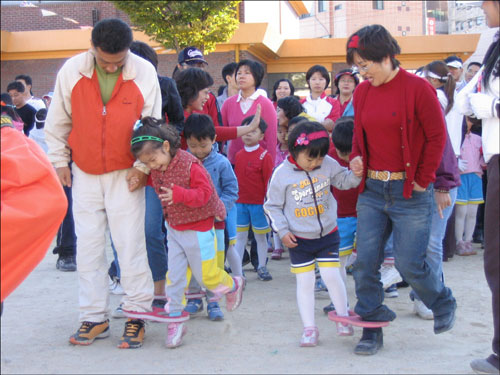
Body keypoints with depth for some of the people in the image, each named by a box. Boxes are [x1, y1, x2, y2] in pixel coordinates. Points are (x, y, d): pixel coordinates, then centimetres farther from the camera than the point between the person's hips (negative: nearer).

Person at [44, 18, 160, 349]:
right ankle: (94, 317, 16)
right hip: (84, 173, 2)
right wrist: (59, 161, 7)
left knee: (130, 243, -2)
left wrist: (142, 166, -5)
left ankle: (137, 315, 9)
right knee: (88, 245, 6)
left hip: (126, 173, -2)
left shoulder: (144, 72, -11)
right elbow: (58, 121, 5)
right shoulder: (72, 70, -7)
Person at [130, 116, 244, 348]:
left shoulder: (189, 165, -22)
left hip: (198, 229, -6)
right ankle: (175, 319, 14)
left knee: (205, 274, 5)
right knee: (174, 274, 4)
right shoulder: (156, 170, -1)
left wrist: (180, 194, -37)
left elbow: (204, 192, -24)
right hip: (174, 228, 6)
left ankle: (232, 285, 35)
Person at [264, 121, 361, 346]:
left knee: (332, 276, 0)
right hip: (298, 239, -1)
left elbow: (344, 181, 7)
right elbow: (272, 206, -3)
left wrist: (356, 174, -15)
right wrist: (282, 232, -9)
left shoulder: (328, 164, -5)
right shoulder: (282, 174, -11)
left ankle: (343, 318, 21)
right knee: (305, 282, 4)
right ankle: (309, 328, 15)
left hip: (328, 235, 1)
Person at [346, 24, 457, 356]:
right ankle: (371, 330, 17)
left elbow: (437, 136, -8)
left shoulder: (417, 88, -10)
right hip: (372, 190, 5)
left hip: (410, 192, -5)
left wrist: (424, 179, -8)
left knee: (410, 264, -1)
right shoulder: (362, 92, 7)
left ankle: (444, 304, 30)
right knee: (365, 263, 2)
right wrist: (356, 157, 0)